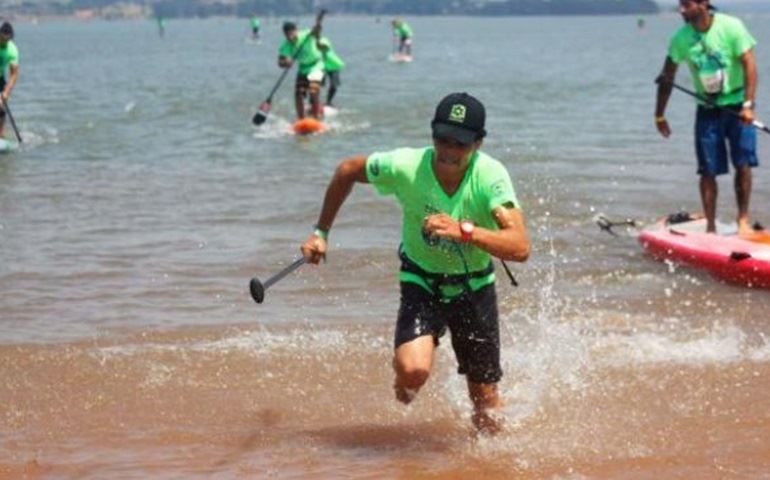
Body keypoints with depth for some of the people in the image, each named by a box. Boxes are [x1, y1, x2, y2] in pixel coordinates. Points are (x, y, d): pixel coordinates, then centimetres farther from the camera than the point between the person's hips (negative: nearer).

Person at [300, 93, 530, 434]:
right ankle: (404, 377, 9)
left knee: (486, 404, 8)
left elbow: (520, 247, -35)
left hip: (474, 287, 0)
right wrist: (321, 232, 2)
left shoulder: (491, 176, -26)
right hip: (421, 282, 0)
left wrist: (464, 231, -48)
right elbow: (347, 170, -2)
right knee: (413, 371, -28)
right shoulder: (404, 166, -23)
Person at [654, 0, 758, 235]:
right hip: (707, 109, 2)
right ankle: (711, 226, 7)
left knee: (743, 164, -9)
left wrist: (748, 105, -22)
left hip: (737, 105, -2)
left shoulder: (731, 27, -14)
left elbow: (749, 64, -14)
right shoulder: (681, 38, -5)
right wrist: (660, 115, 10)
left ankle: (743, 219, 3)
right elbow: (667, 77, 7)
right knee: (708, 171, -1)